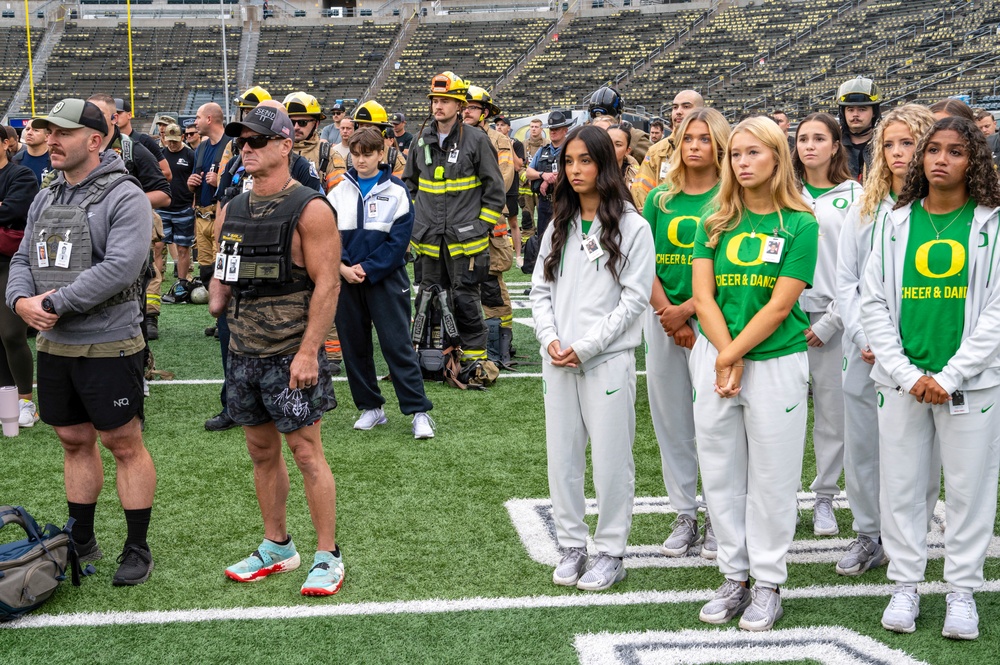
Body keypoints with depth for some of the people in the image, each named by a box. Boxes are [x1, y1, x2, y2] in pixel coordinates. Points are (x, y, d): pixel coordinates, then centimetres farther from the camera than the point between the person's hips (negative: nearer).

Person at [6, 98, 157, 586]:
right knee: (75, 441, 16)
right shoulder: (45, 199, 12)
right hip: (53, 345, 7)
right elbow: (22, 260, 14)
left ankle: (138, 549, 12)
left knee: (124, 444, 1)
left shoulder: (124, 196, -12)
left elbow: (121, 267, -23)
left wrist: (56, 302, -21)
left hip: (108, 345, -7)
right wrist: (21, 300, -9)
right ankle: (81, 542, 28)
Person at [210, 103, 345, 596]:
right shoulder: (231, 211, 11)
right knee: (262, 452, 14)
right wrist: (217, 295, -4)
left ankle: (328, 555, 8)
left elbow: (326, 284, -14)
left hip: (291, 353, -7)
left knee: (306, 454, -3)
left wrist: (308, 352, -20)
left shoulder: (310, 209, -10)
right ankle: (276, 547, 28)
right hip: (243, 351, 7)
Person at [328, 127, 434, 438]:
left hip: (386, 278, -4)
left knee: (397, 344, -7)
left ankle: (419, 412, -5)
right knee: (354, 345, 8)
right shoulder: (339, 192, 8)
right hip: (347, 280, 4)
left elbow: (398, 240, -8)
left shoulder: (396, 191, -2)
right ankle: (371, 408, 20)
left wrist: (367, 269, -14)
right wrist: (343, 267, -12)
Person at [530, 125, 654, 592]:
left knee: (611, 459, 0)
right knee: (562, 456, 9)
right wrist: (550, 339, -5)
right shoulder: (559, 227, 12)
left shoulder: (631, 227, -5)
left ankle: (611, 553, 12)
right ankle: (572, 546, 22)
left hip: (608, 358, -5)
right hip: (558, 359, 5)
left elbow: (634, 298, -9)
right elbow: (541, 289, 12)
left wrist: (586, 346, -13)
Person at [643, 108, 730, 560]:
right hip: (662, 318, 4)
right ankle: (684, 517, 20)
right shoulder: (660, 199, 8)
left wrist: (687, 310, -14)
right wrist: (668, 316, -5)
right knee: (670, 420, 9)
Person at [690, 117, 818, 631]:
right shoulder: (715, 225, 7)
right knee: (720, 474, 9)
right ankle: (734, 579, 21)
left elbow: (780, 304, -10)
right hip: (716, 359, 4)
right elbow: (703, 295, 0)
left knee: (771, 478, 4)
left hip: (776, 361, -4)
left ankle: (768, 584, 15)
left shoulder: (800, 225, -4)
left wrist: (734, 355, -13)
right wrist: (727, 358, -11)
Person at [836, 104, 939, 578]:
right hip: (865, 354, 3)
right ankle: (869, 535, 25)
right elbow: (845, 281, 6)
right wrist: (864, 338, -6)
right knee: (862, 446, 10)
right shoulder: (864, 209, 8)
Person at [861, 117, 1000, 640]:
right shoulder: (897, 223, 6)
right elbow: (874, 303, 3)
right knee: (901, 484, 6)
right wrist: (906, 374, -8)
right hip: (902, 378, 2)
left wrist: (951, 376, -12)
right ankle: (905, 586, 20)